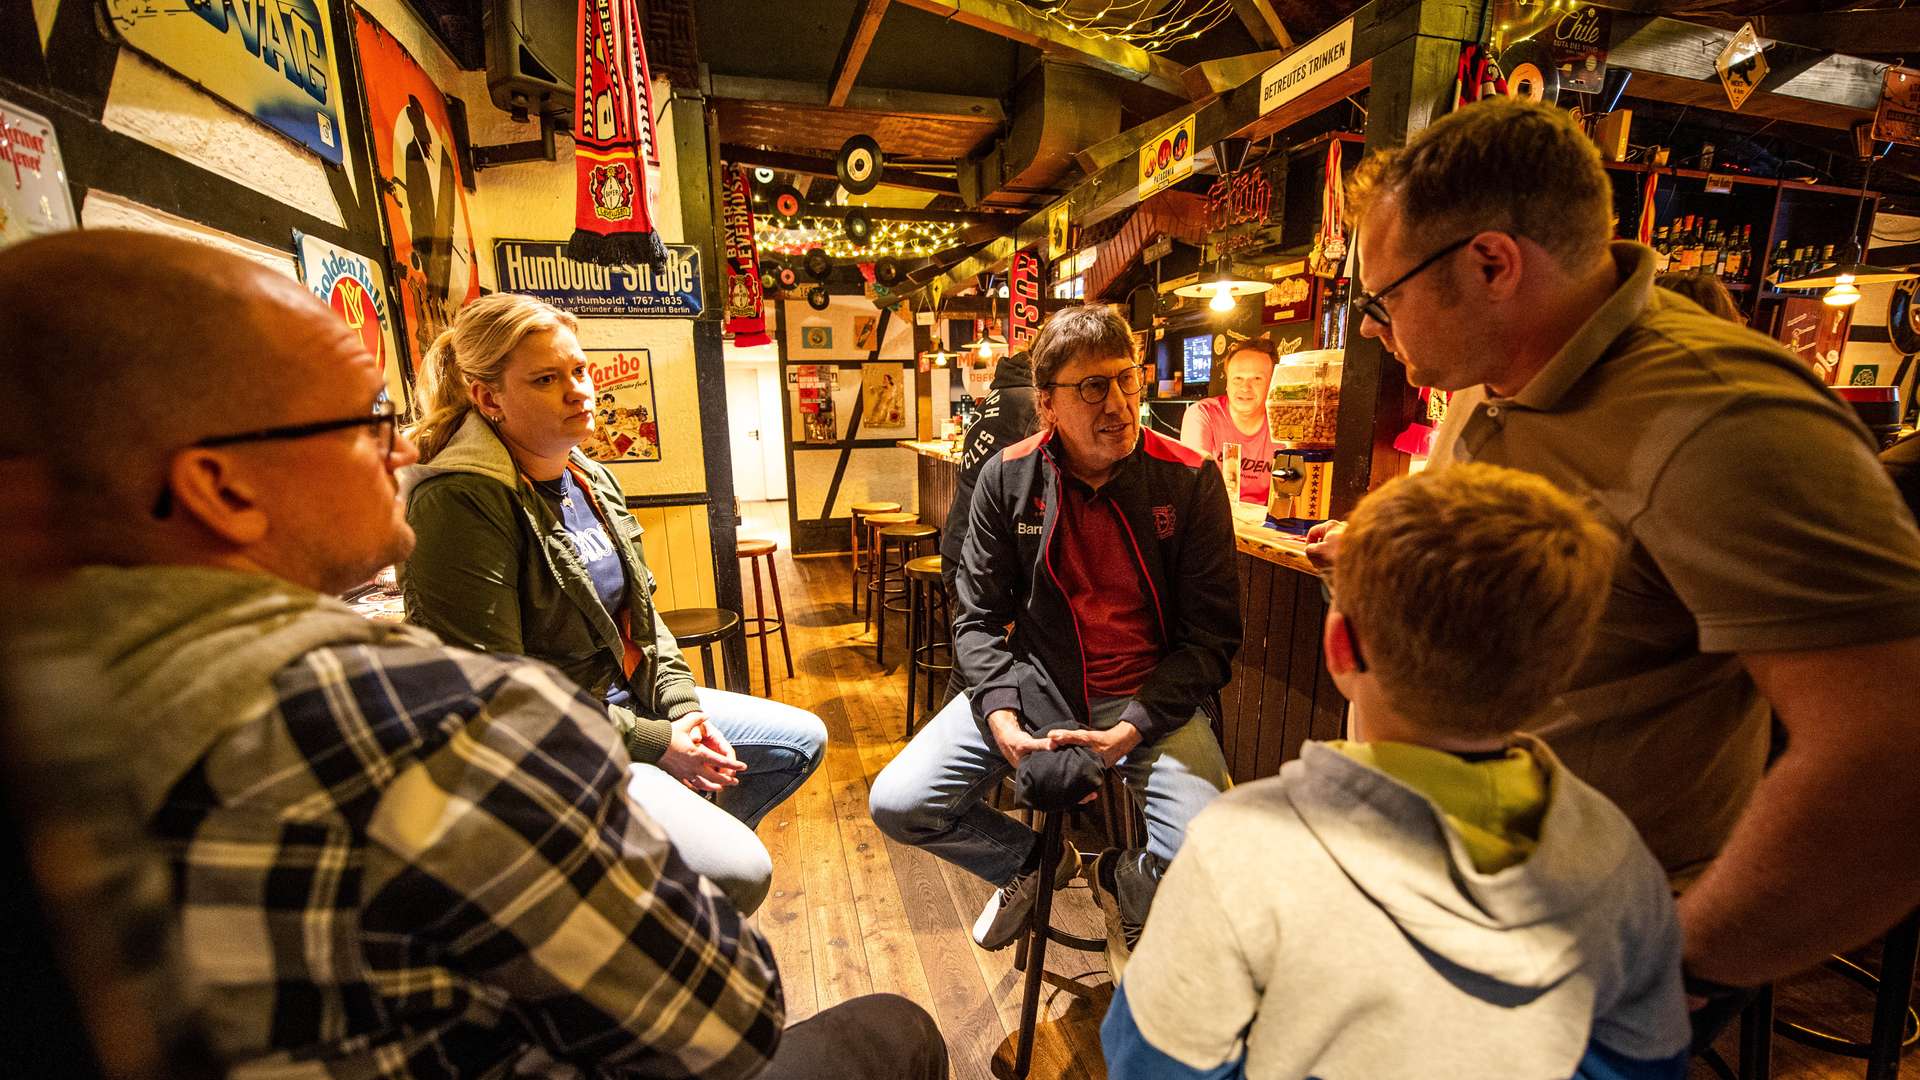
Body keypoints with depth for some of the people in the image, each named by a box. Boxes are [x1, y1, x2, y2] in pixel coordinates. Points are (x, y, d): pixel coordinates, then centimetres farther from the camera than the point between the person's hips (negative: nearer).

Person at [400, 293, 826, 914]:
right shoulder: (460, 498, -21)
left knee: (802, 739, 12)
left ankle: (683, 837, 26)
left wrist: (682, 704, -1)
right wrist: (654, 742, -18)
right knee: (737, 872, -23)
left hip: (625, 696, 9)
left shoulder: (589, 478, 7)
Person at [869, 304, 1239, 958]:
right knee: (897, 804, -9)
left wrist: (1131, 731, -18)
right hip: (1032, 687, 2)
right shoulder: (1008, 477, -4)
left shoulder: (1190, 480, -8)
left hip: (1151, 702, -1)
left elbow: (1210, 635, -6)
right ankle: (1032, 862, 21)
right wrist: (1001, 719, -16)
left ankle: (1125, 886, 16)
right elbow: (979, 617, 0)